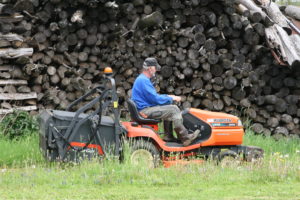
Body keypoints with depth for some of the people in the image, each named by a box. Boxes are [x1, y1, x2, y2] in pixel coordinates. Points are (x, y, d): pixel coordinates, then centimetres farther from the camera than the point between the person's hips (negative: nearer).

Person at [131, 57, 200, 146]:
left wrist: (168, 97, 16)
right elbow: (155, 98, -19)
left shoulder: (142, 79, 18)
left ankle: (169, 136, 17)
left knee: (168, 108, 24)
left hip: (146, 108, 11)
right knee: (174, 109, -13)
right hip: (145, 111, -11)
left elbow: (153, 96, 26)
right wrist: (171, 98, -8)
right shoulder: (143, 80, -17)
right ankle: (185, 138, -11)